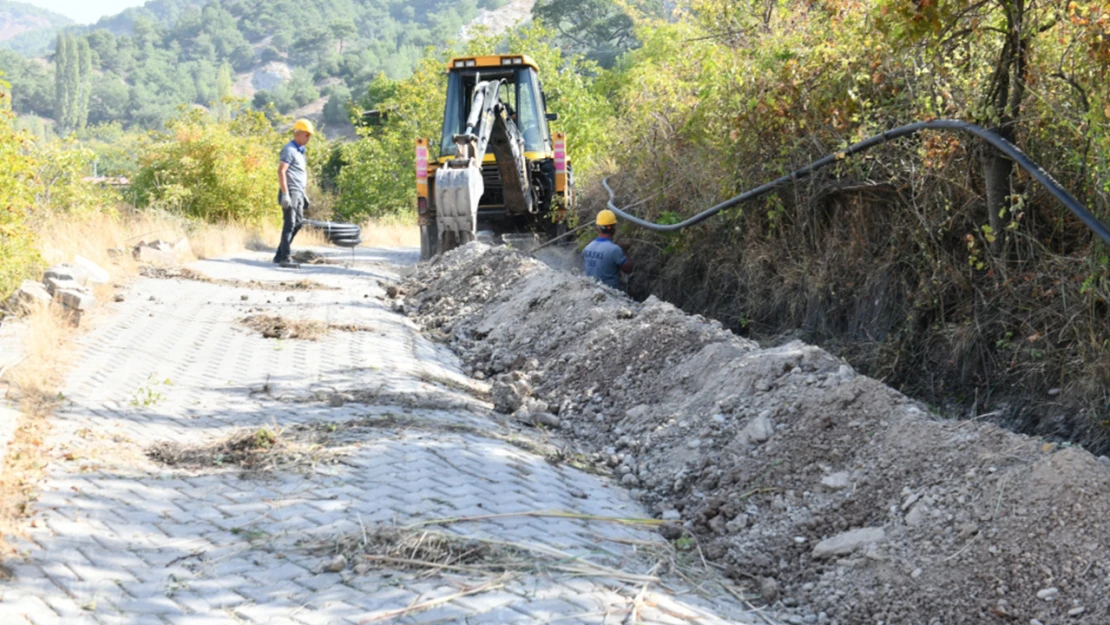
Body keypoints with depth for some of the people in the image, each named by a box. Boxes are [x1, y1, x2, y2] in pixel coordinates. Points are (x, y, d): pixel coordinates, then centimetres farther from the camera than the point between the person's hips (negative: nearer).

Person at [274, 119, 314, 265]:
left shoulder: (300, 151, 18)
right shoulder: (289, 149, -11)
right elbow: (281, 171, -18)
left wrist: (304, 194, 24)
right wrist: (285, 194, -24)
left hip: (298, 193, 9)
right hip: (291, 192, -9)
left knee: (297, 223, 11)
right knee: (289, 224, -10)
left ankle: (279, 255, 16)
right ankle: (284, 258, -8)